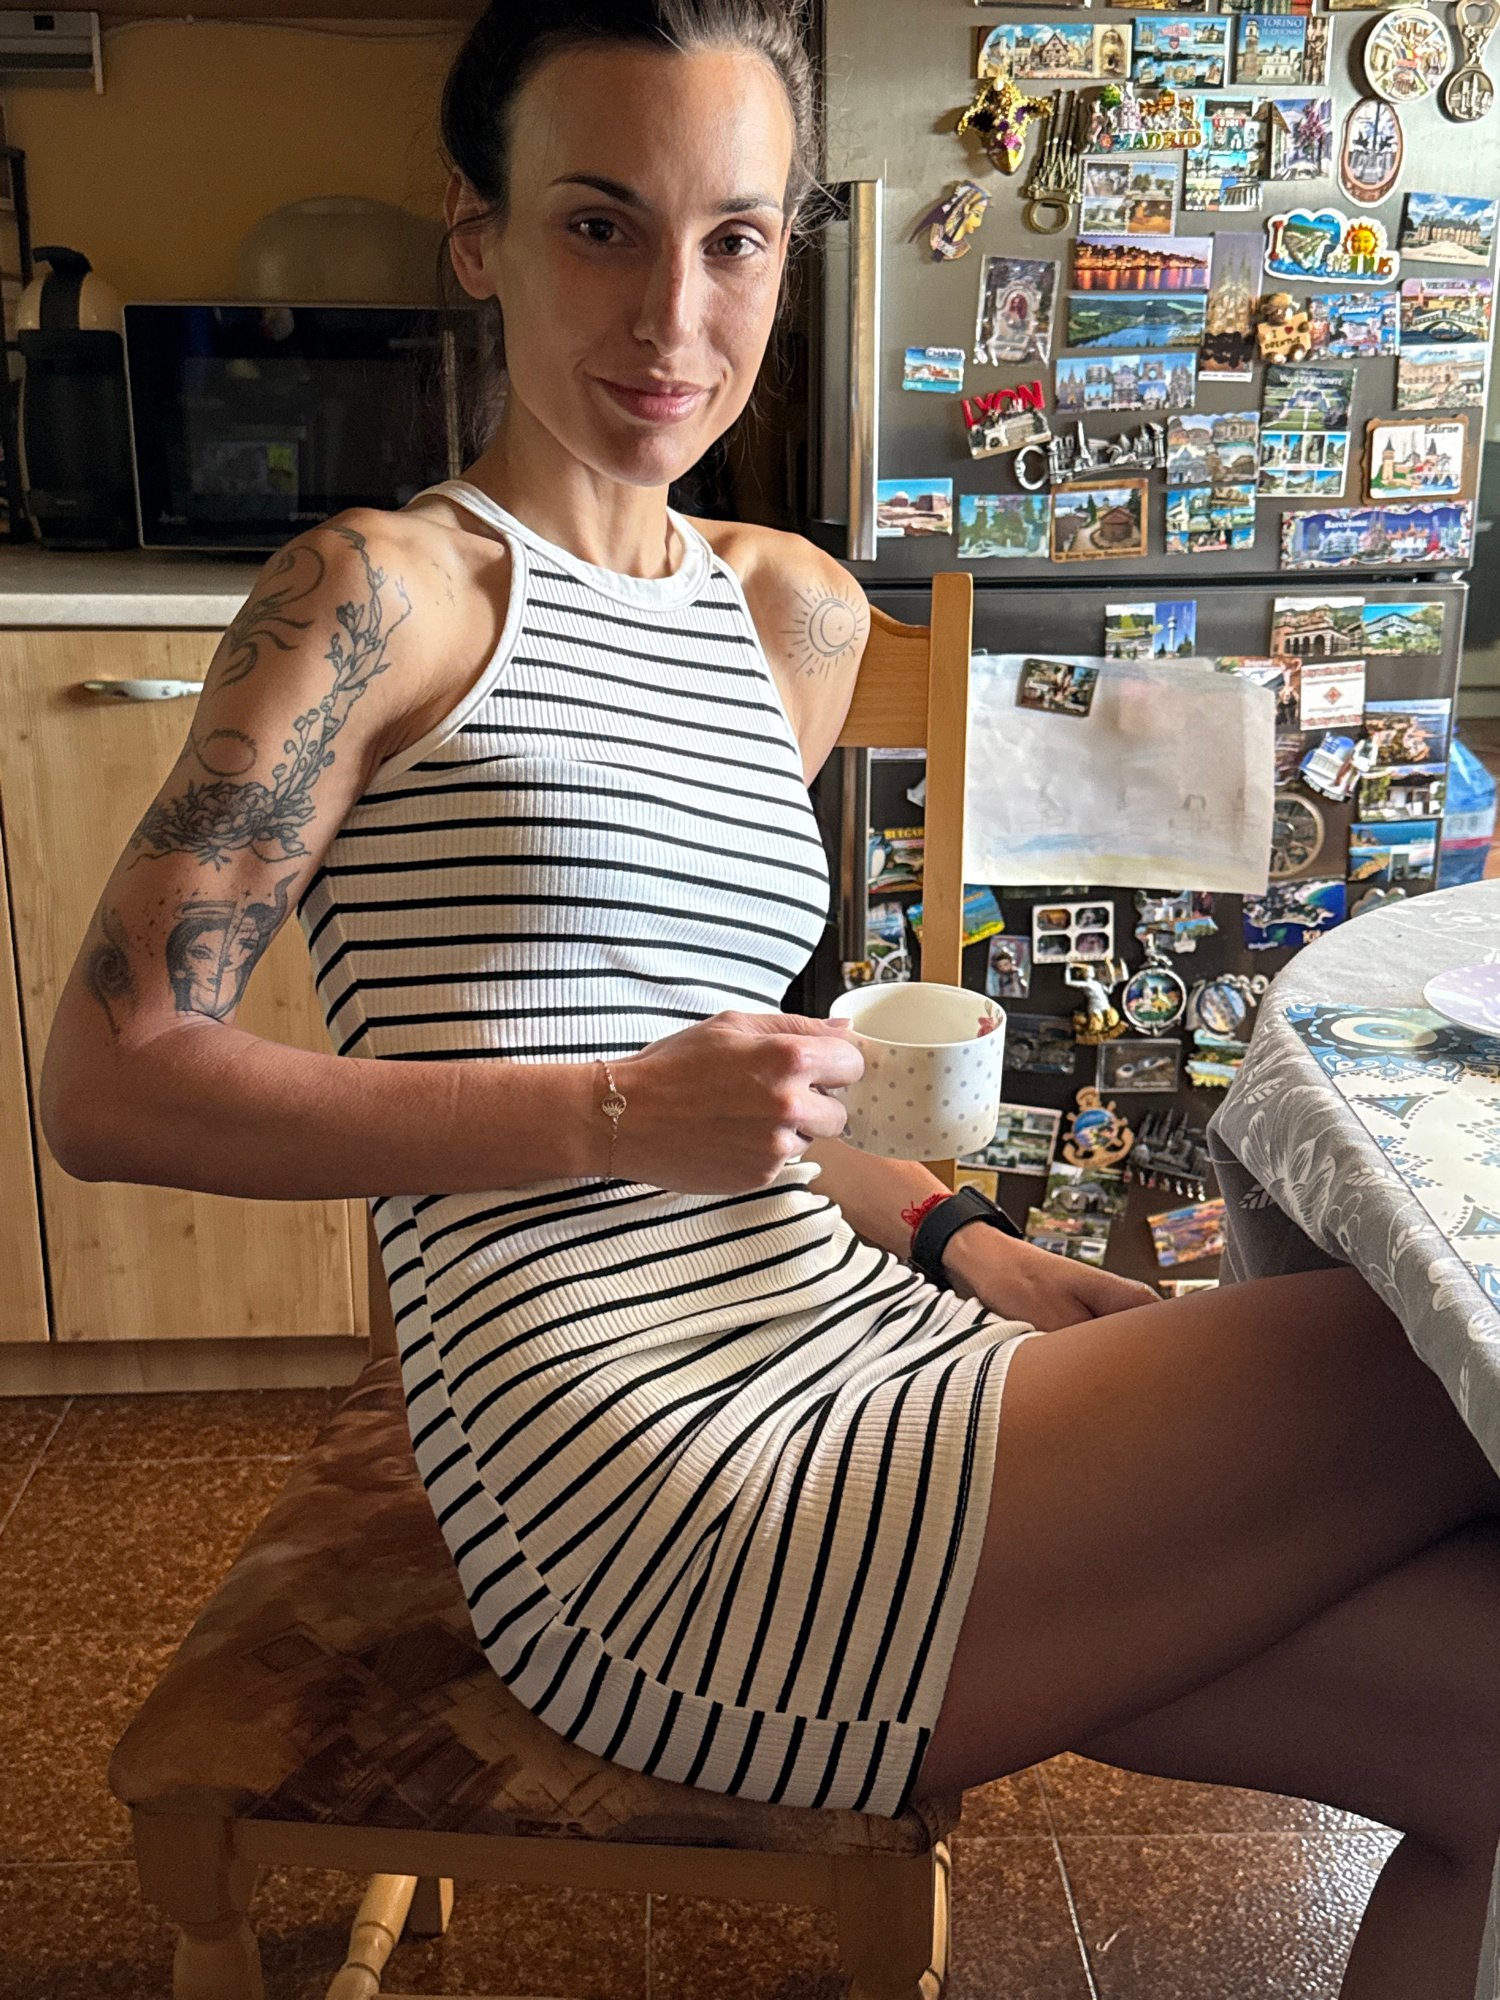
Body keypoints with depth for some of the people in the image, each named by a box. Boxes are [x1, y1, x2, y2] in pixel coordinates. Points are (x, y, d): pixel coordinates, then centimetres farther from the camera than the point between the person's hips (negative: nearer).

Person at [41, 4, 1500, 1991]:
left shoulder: (799, 617, 15)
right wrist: (621, 1113, -17)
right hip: (649, 1525, -7)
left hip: (849, 1358, 7)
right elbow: (109, 1085, -8)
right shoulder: (383, 593, -5)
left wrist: (951, 1241, 6)